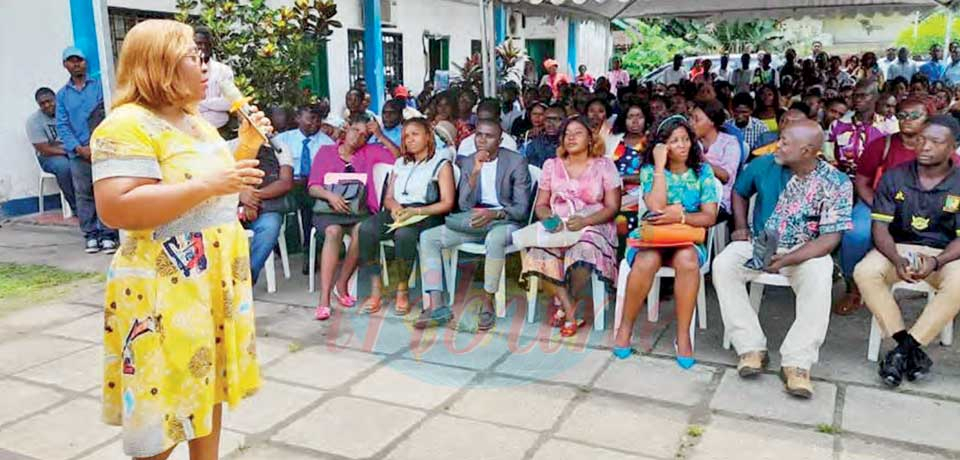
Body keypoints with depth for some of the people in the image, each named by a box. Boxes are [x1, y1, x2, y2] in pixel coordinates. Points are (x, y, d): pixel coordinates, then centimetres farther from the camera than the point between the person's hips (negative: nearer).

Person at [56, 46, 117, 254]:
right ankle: (91, 235, 13)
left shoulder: (100, 85, 5)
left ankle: (108, 234, 2)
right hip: (78, 153, 3)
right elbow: (62, 126, 6)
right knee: (83, 195, 5)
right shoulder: (62, 95, 12)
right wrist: (79, 148, -8)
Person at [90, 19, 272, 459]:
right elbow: (115, 209, -27)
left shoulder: (196, 121, 13)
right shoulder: (127, 125, -15)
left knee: (208, 384, 17)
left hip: (216, 278, 9)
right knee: (166, 400, 2)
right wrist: (206, 185, -27)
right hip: (166, 287, -9)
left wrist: (245, 148, 5)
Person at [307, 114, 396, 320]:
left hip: (359, 208, 1)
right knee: (334, 231, -34)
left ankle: (341, 284, -15)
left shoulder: (370, 152, 14)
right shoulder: (325, 152, 11)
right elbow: (312, 187, 3)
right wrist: (329, 195, -17)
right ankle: (324, 298, -36)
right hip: (328, 207, -1)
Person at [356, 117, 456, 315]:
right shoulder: (400, 163, 26)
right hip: (397, 212, 5)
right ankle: (376, 289, -24)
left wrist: (415, 212, -14)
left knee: (404, 234, -38)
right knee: (366, 228, -27)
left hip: (425, 215, -5)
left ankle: (402, 290, -21)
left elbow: (447, 203, -2)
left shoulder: (441, 165, 9)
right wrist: (394, 206, -4)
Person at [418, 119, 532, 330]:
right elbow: (464, 206, -3)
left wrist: (494, 214, -29)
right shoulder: (467, 162, 7)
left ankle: (487, 304, -26)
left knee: (494, 239, -41)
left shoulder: (516, 162, -5)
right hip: (475, 221, 5)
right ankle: (436, 306, -21)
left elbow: (522, 208, -10)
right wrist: (475, 172, -16)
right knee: (428, 237, -13)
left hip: (506, 221, -5)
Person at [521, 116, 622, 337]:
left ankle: (564, 306, -11)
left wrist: (584, 221, -16)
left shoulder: (604, 165, 7)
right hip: (556, 228, 3)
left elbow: (612, 207, 1)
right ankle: (571, 312, -19)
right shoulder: (552, 165, 15)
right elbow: (540, 205, 13)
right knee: (539, 253, -31)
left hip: (593, 228, -2)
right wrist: (550, 218, -11)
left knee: (584, 251, -37)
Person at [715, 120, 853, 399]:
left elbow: (830, 238, -16)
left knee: (819, 279, -35)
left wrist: (787, 260, -29)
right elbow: (739, 192, 17)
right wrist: (740, 227, 1)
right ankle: (751, 347, -20)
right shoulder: (764, 165, -5)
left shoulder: (836, 184, -13)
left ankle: (797, 361, -27)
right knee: (723, 265, -25)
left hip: (806, 250, -2)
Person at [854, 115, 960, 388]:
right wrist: (897, 261, -24)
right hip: (898, 248, 1)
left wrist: (935, 262, -25)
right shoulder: (894, 178, 0)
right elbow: (880, 228, -5)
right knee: (865, 272, -30)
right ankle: (912, 350, -23)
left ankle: (904, 350, -24)